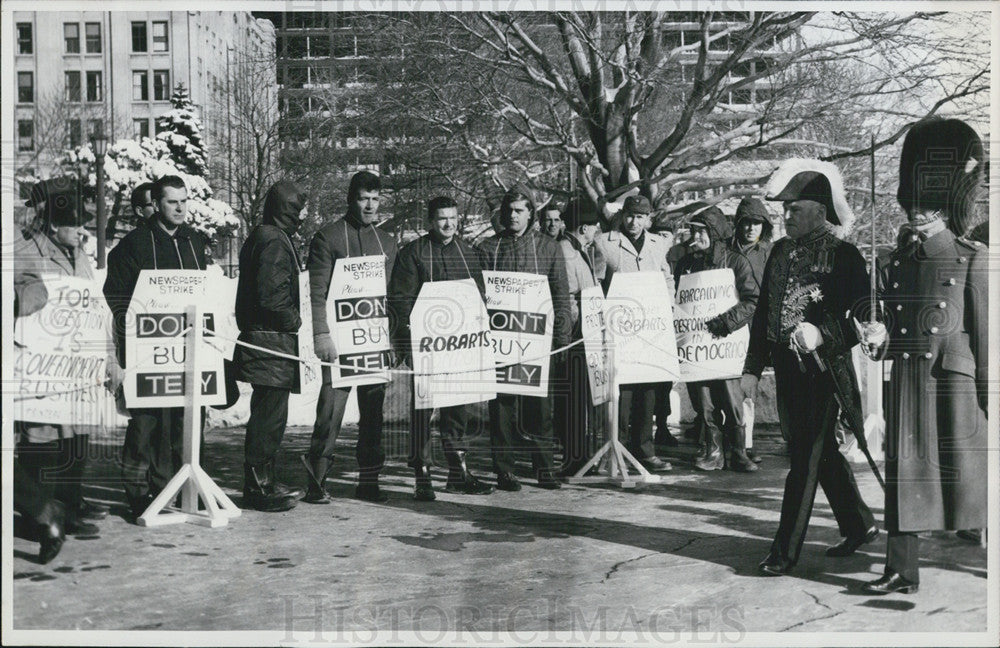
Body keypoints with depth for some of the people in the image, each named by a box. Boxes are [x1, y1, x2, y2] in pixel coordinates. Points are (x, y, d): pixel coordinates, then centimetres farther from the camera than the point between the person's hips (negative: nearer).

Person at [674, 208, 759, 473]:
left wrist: (727, 321, -15)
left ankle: (738, 452, 5)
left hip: (726, 340, -3)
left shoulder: (736, 262, 2)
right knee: (703, 399, 3)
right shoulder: (685, 263, 14)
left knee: (731, 397, -7)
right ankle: (714, 451, 12)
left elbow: (753, 300, -4)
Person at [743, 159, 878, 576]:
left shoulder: (844, 255, -7)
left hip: (824, 369, -6)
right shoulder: (780, 253, 11)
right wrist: (753, 366, 11)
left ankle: (785, 552, 2)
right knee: (823, 451, 16)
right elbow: (763, 311, 13)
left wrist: (822, 333, -25)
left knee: (806, 458, -4)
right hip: (788, 368, 6)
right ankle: (859, 525, 34)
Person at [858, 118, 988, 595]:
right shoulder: (899, 261, 11)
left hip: (954, 380, -5)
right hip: (906, 381, 5)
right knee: (903, 471, 7)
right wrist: (881, 337, -4)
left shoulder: (971, 259, -3)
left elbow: (985, 329, -5)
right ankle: (901, 571, 15)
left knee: (965, 473, 1)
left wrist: (987, 393, -8)